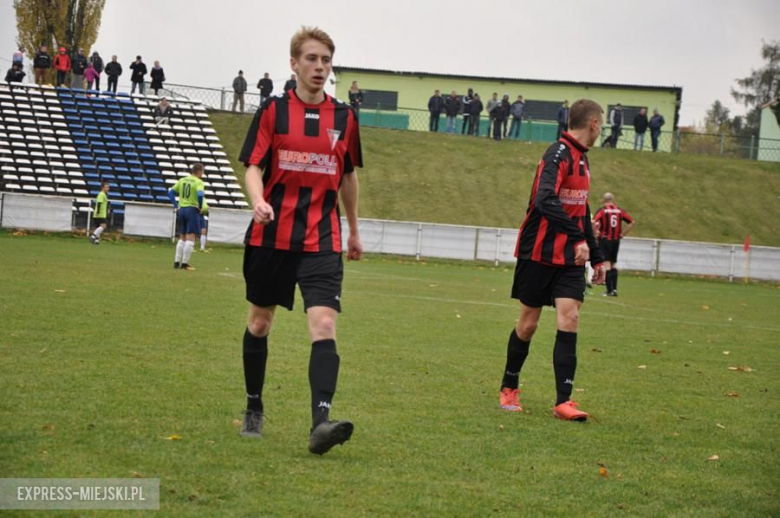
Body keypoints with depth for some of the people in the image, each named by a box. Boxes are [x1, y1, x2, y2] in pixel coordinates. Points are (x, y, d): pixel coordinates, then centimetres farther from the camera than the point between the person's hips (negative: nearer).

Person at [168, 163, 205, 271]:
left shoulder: (182, 180, 10)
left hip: (181, 209, 6)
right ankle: (184, 263, -5)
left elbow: (171, 192, 10)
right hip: (192, 210, -6)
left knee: (182, 238, 15)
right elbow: (200, 194, -26)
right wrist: (200, 207, -12)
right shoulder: (198, 182, -9)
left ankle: (177, 262, 13)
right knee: (190, 238, -2)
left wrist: (176, 205, 9)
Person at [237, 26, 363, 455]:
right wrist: (258, 201, -26)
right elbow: (253, 166, -5)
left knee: (324, 325, -16)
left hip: (321, 241, 0)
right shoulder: (273, 111, 0)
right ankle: (253, 409, 32)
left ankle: (320, 423, -27)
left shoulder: (344, 117, 7)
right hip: (270, 236, 0)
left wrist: (354, 231, 23)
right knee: (259, 321, 13)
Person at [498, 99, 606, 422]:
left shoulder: (581, 158, 15)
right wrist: (578, 238, -37)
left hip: (570, 256, 7)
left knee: (569, 318, -7)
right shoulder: (559, 154, -14)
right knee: (528, 323, 4)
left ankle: (563, 401, -10)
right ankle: (509, 388, 24)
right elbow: (545, 201, -30)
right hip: (540, 253, -7)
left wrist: (596, 258, 24)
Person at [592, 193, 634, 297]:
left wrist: (595, 233, -7)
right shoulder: (619, 211, 6)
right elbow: (631, 222, 10)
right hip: (616, 240, 4)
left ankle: (609, 290, -7)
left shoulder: (601, 210, -6)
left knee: (606, 264, -2)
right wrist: (622, 234, 12)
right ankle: (614, 289, 12)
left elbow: (594, 222, -21)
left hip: (605, 239, -4)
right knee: (613, 264, 17)